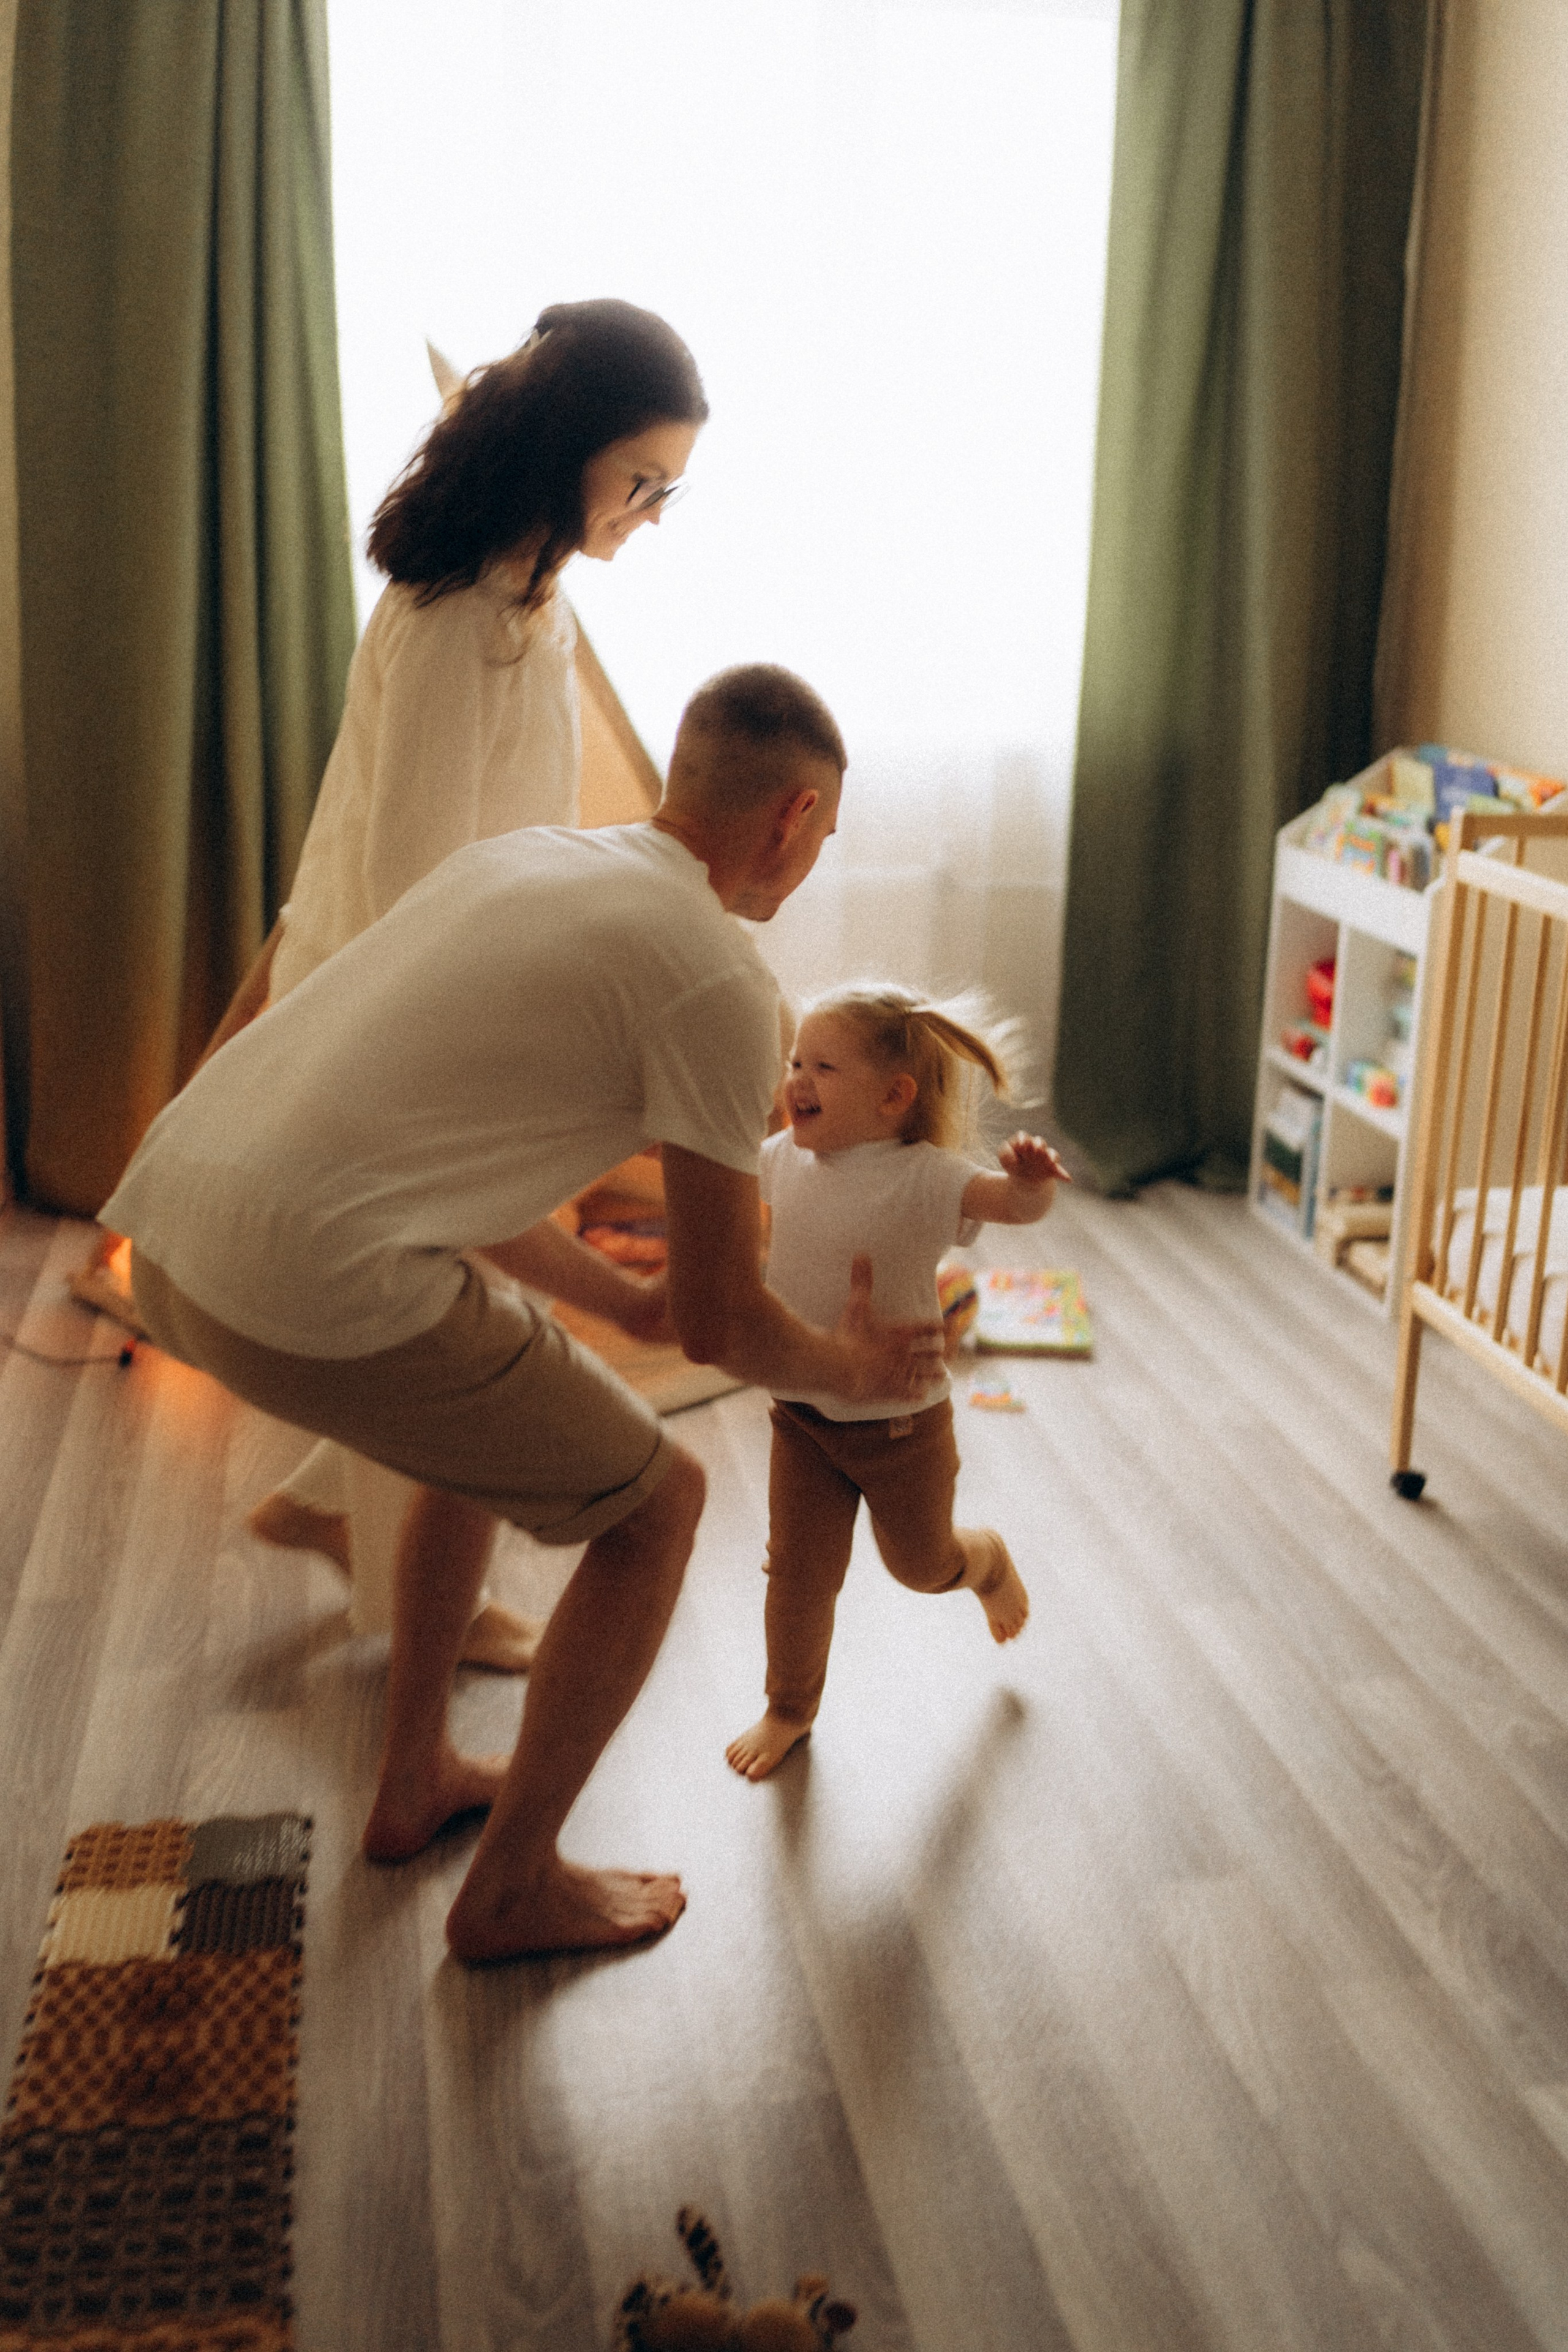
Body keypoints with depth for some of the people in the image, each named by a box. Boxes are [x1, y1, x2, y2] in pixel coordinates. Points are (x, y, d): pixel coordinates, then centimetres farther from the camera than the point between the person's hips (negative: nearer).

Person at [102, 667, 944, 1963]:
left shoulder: (525, 856, 20)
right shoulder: (721, 979, -6)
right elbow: (722, 1328, -1)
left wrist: (619, 1291, 37)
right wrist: (855, 1367, 20)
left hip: (167, 1221, 9)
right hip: (319, 1292, -9)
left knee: (492, 1410, 32)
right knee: (656, 1502, 10)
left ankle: (417, 1782, 43)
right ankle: (513, 1889, 24)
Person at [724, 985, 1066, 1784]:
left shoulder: (920, 1177, -23)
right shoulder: (781, 1158, -5)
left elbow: (1013, 1203, -40)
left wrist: (1032, 1180, -61)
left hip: (901, 1423, -4)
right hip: (803, 1418, 4)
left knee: (921, 1564, 18)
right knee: (798, 1574, 9)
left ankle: (987, 1559, 54)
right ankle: (789, 1709, 33)